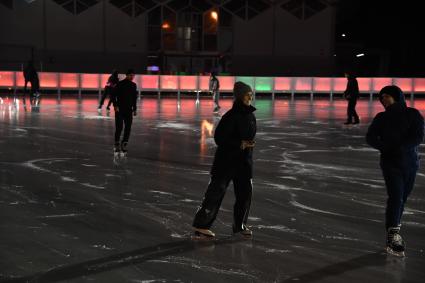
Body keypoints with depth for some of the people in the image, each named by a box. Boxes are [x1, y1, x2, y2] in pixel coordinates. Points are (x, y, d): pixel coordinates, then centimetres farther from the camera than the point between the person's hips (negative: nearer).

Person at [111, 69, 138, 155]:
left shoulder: (133, 85, 9)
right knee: (119, 128, -6)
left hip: (129, 110, 5)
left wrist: (135, 109, 15)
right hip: (119, 109, -5)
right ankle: (117, 144, 8)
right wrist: (115, 105, -18)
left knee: (128, 128, 1)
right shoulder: (120, 84, -7)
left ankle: (124, 144, 12)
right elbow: (113, 95, -8)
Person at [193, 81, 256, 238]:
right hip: (226, 160, -7)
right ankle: (200, 225, 7)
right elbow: (219, 137, -20)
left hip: (244, 161, 8)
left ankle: (240, 225, 26)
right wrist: (240, 144, -22)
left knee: (245, 192, 9)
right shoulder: (231, 116, -18)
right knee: (216, 192, -2)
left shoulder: (250, 115, 7)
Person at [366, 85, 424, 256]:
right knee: (395, 197, -13)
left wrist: (398, 147, -20)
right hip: (391, 163, -1)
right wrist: (386, 147, -17)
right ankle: (393, 236, -19)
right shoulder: (381, 118, 5)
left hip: (410, 163, 1)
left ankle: (394, 229, 21)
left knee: (402, 198, 7)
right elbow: (370, 138, -1)